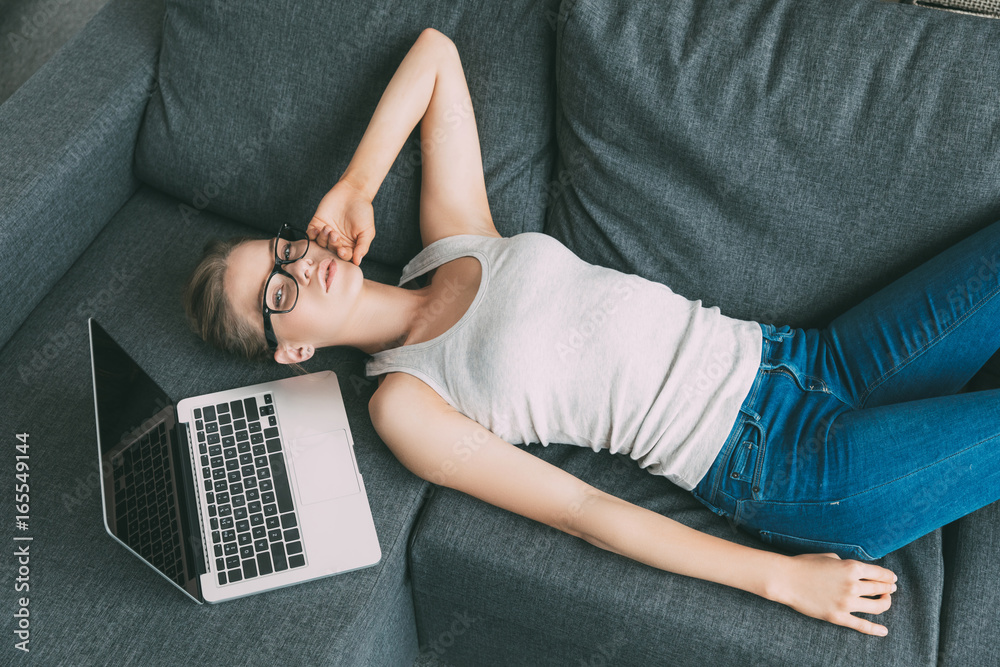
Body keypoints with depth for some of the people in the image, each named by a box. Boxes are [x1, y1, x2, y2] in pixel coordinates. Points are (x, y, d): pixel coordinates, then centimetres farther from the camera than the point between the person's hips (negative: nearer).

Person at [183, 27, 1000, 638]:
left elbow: (435, 51, 14)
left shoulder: (452, 234, 7)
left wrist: (355, 187, 1)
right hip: (791, 468, -6)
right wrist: (779, 579, -15)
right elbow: (581, 511, -12)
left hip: (804, 357, 6)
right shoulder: (403, 404, -8)